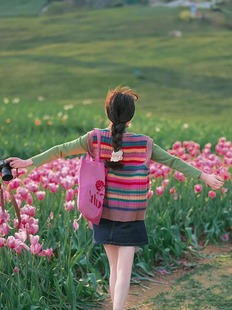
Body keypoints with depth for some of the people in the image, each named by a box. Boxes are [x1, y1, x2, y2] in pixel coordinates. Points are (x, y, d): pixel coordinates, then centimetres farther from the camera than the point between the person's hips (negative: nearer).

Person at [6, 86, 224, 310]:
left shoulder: (95, 139, -6)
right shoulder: (144, 143, -8)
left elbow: (60, 151, -3)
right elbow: (173, 161, -2)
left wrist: (29, 162, 4)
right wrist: (204, 177, 5)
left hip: (104, 214, 3)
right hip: (130, 218, -3)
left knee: (114, 269, 17)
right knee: (124, 273, -1)